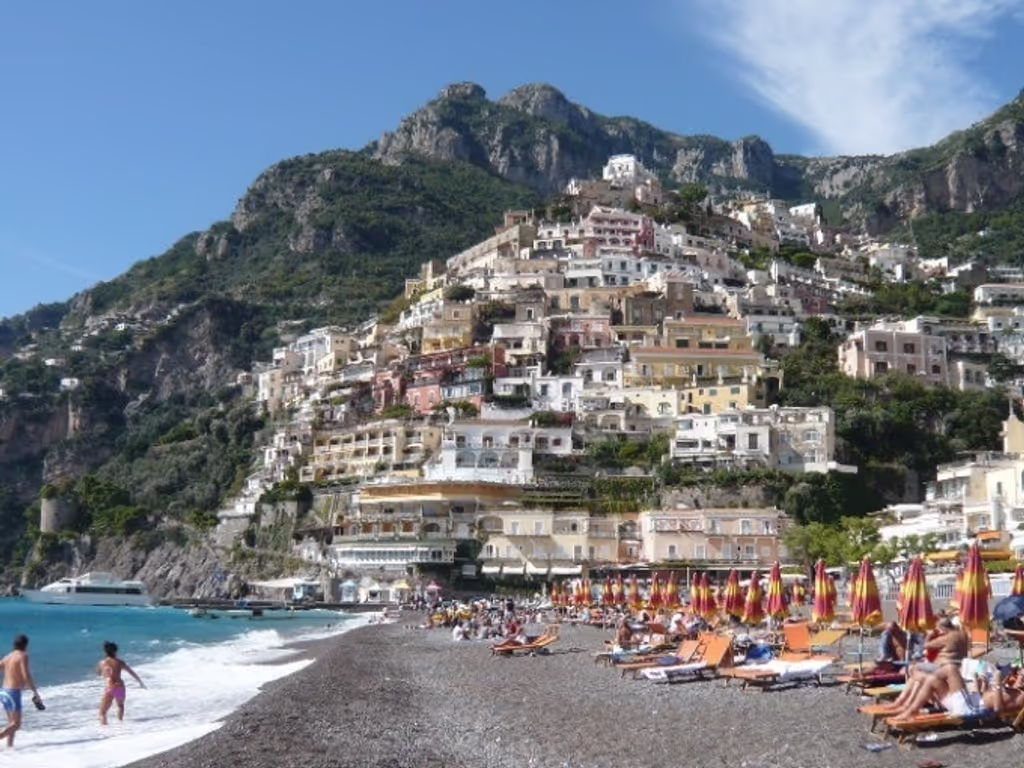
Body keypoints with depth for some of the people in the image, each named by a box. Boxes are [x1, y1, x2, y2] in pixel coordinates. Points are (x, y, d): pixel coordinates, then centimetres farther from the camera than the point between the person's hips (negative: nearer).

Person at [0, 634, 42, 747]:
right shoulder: (23, 656, -8)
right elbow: (26, 675, -18)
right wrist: (35, 693, -15)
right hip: (14, 693, -8)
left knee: (12, 722, 17)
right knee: (16, 724, -6)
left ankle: (9, 746, 13)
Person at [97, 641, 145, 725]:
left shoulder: (102, 663, 6)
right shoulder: (119, 662, 10)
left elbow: (98, 673, 26)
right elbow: (132, 673, 18)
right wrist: (140, 682, 29)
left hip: (109, 689, -3)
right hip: (120, 687, 3)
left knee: (102, 713, -3)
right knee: (120, 705, 33)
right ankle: (120, 721, 21)